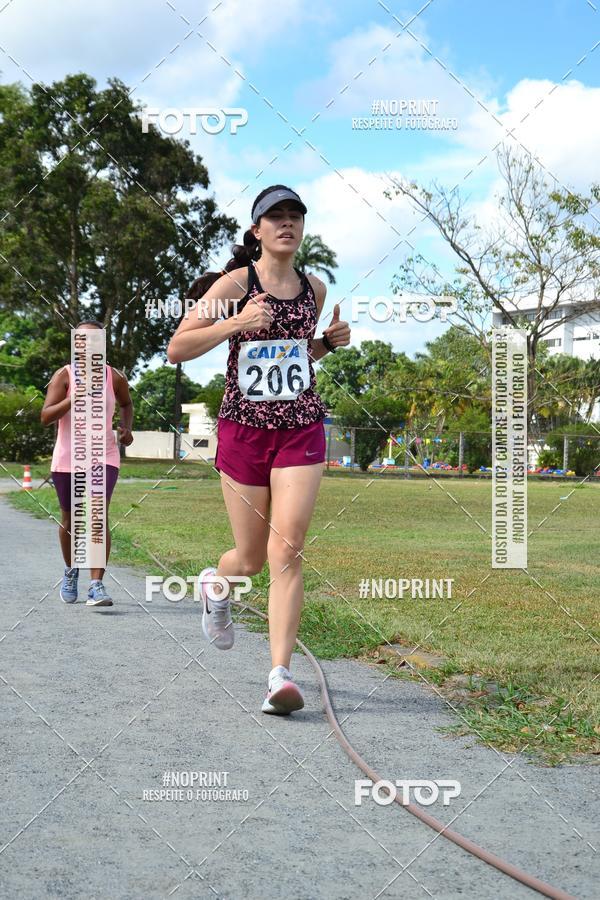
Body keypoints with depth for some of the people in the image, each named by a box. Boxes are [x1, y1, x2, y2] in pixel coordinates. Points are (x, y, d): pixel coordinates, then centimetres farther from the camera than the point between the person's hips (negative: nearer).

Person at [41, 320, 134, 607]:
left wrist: (127, 427, 1)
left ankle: (96, 585, -20)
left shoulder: (115, 378, -2)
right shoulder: (64, 376, -8)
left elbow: (126, 403, 20)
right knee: (70, 518, 12)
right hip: (68, 457, 0)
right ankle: (71, 570, 39)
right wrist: (74, 398, -30)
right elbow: (45, 417, -16)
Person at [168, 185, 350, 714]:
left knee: (287, 550, -12)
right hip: (244, 428, -2)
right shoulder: (235, 283, -4)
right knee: (251, 559, 8)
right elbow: (177, 349, -8)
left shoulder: (315, 289, 10)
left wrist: (331, 342, 6)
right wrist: (235, 324, -21)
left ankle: (281, 675, -12)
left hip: (302, 428, 2)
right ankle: (214, 583, 45)